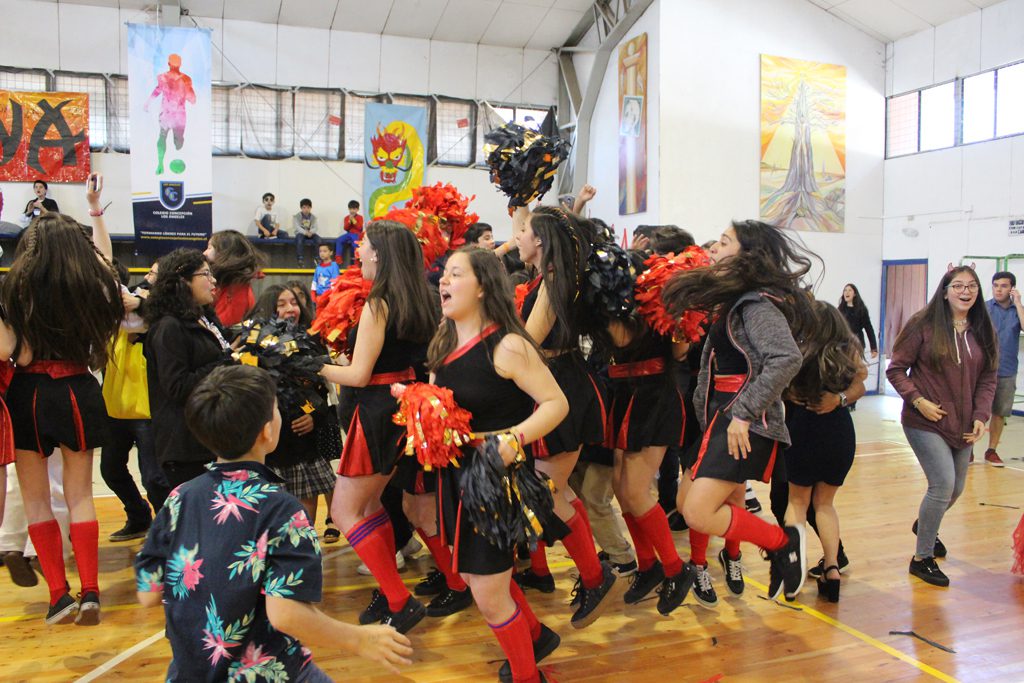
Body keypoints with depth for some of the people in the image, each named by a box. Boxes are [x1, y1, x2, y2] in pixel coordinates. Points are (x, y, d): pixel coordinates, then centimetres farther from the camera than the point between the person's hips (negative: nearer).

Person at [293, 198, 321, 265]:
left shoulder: (313, 217, 4)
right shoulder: (296, 216, -4)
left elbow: (315, 227, -4)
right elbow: (297, 227, -14)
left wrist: (310, 232, -27)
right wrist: (306, 233, -29)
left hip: (311, 233, 2)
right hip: (300, 233, -2)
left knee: (317, 238, -27)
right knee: (299, 238, -35)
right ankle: (300, 258, -35)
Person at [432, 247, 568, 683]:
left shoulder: (506, 346, -19)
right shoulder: (443, 346, 5)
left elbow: (556, 403, -19)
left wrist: (513, 439, -33)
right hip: (456, 476, 8)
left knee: (488, 594, 2)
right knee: (476, 576, 22)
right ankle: (535, 637, 49)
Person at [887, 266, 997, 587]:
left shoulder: (983, 331, 6)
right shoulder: (924, 325, -8)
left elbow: (988, 378, 9)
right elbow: (896, 369, -5)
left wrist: (981, 416, -4)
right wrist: (917, 400, -16)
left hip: (962, 425, 6)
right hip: (925, 422, -6)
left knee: (956, 488, 15)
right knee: (943, 484, -13)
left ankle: (924, 525, 48)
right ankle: (922, 558, 5)